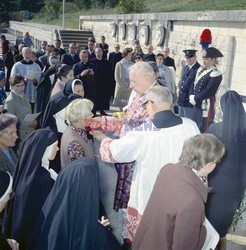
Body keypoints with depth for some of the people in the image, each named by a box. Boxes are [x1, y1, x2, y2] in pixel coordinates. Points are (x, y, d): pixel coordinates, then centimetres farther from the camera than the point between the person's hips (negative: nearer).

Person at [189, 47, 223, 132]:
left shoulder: (216, 74, -14)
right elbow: (194, 83, 14)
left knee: (203, 130, -3)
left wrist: (195, 98, -15)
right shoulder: (201, 69, 11)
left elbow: (208, 91, -20)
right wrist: (191, 95, -2)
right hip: (196, 104, 8)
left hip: (206, 105, -8)